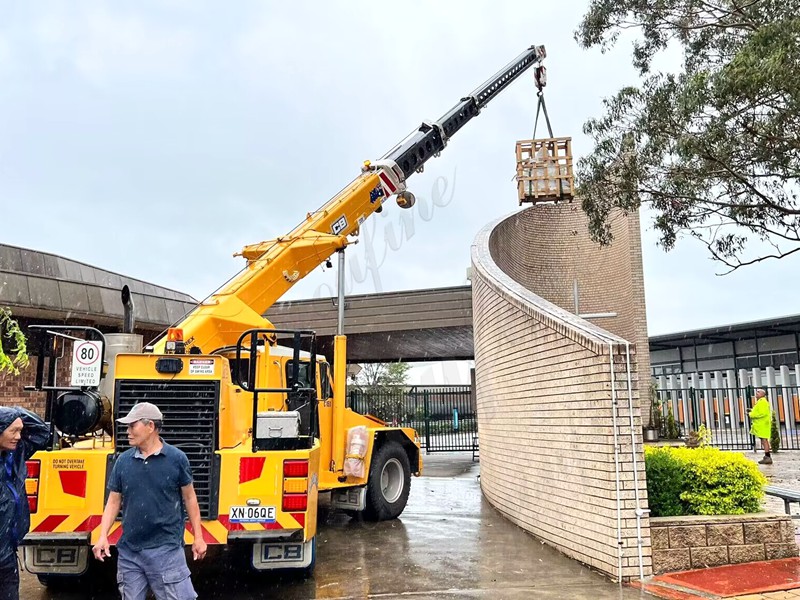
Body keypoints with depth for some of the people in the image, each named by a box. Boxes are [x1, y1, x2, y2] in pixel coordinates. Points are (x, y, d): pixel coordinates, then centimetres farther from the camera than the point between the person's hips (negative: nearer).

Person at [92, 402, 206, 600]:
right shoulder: (122, 461, 3)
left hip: (167, 550, -4)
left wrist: (198, 537, 1)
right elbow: (113, 502, 8)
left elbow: (189, 498, 1)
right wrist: (103, 536, -4)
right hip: (128, 552, 4)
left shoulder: (176, 458, -6)